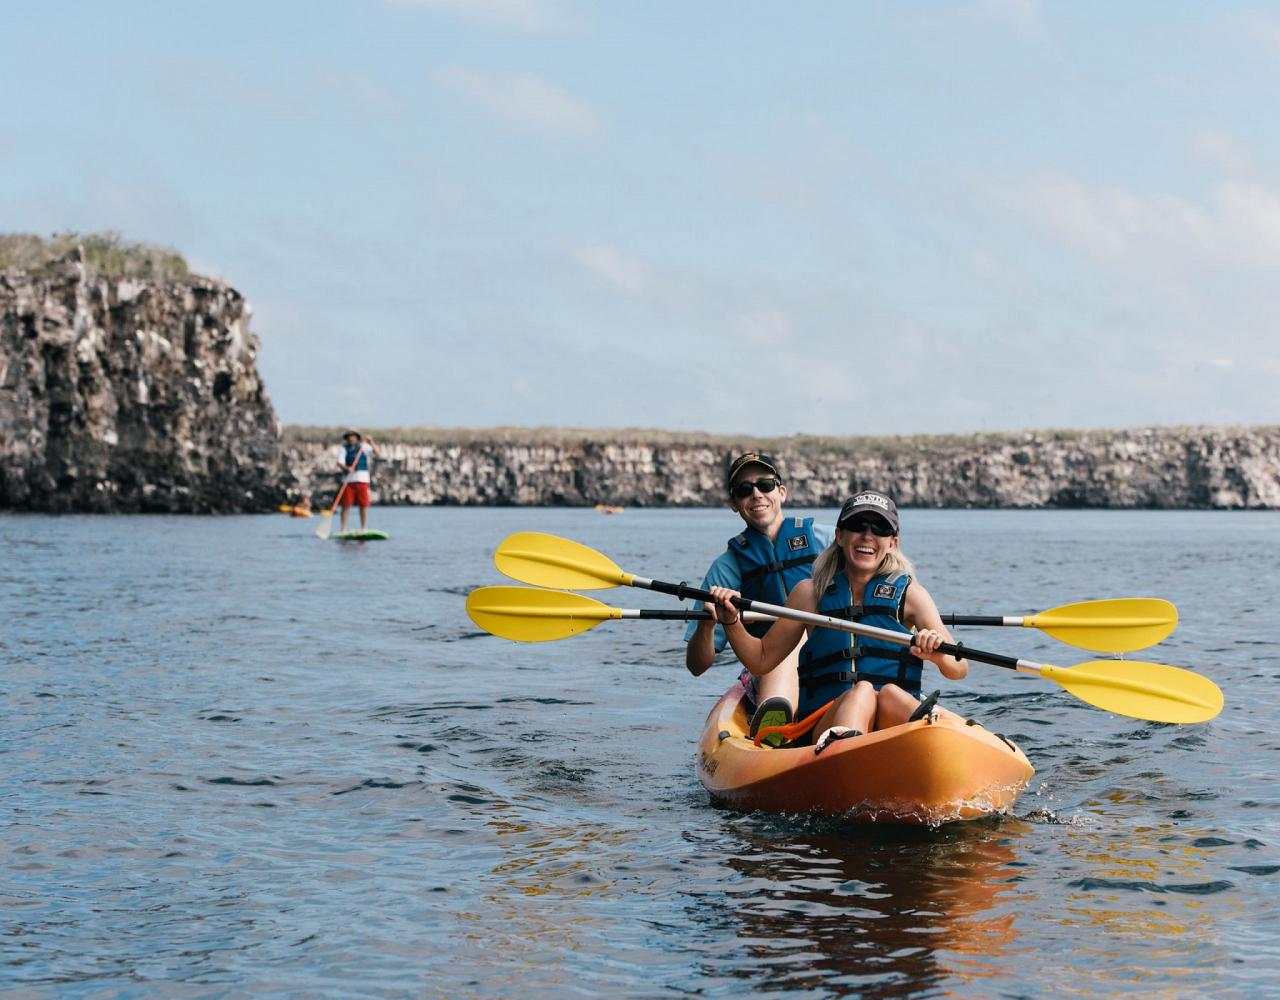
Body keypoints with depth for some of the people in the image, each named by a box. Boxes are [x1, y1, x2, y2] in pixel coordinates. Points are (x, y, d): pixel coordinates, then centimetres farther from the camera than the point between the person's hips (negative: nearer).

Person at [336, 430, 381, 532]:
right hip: (349, 480, 0)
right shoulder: (345, 449, 7)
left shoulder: (364, 447, 9)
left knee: (363, 505, 0)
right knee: (346, 505, -3)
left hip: (362, 480, 0)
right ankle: (343, 528, 2)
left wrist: (372, 444, -13)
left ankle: (363, 529, 7)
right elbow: (340, 463, -4)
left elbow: (377, 454, 0)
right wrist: (346, 468, -25)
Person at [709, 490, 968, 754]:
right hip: (825, 725, -1)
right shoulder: (810, 593, 12)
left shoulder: (910, 594, 9)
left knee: (890, 693, -32)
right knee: (862, 692, -34)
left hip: (895, 722, 1)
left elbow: (958, 670, 0)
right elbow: (762, 660, 18)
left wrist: (938, 655, -24)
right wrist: (731, 623, 0)